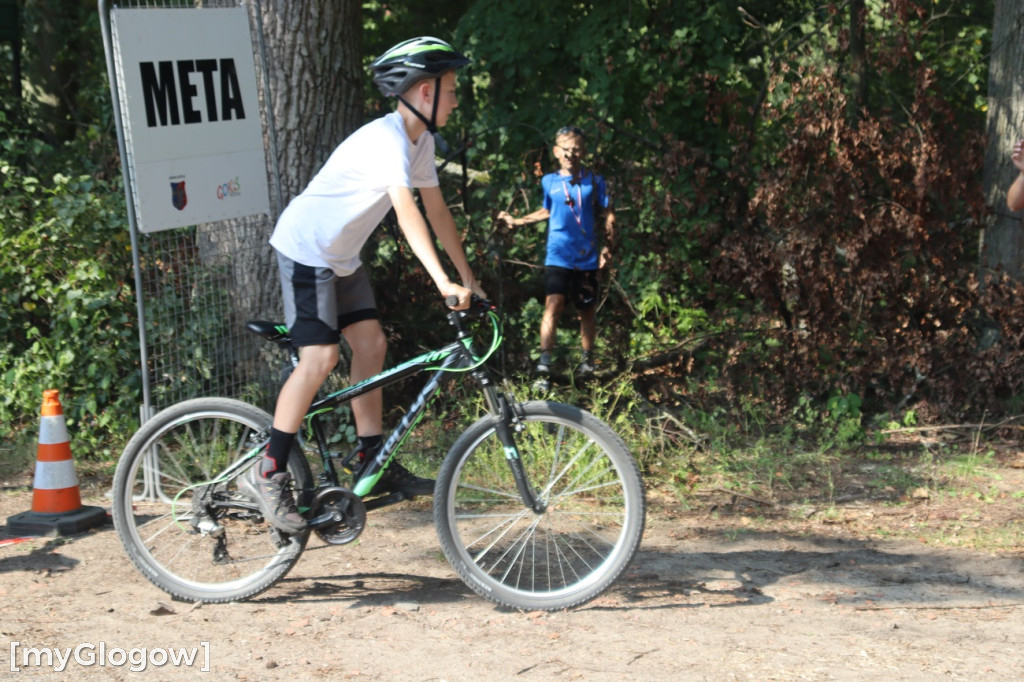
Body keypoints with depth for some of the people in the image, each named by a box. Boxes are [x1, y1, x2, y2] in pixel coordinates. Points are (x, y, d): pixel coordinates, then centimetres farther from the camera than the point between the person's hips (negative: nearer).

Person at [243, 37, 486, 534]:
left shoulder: (419, 140, 4)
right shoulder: (386, 139, -26)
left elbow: (437, 210, 8)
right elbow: (407, 213, -37)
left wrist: (468, 277, 6)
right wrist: (443, 283, -44)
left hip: (341, 255, 10)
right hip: (306, 248, -10)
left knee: (371, 345, 4)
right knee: (321, 358, -15)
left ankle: (375, 464, 11)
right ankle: (268, 475, -10)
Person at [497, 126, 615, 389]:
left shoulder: (594, 182, 4)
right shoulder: (549, 182, 5)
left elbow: (607, 216, 8)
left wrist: (608, 246, -4)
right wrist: (517, 221, 16)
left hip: (587, 259, 1)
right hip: (558, 256, -1)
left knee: (587, 311, 11)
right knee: (553, 306, -17)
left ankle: (587, 358, 31)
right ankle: (544, 366, -20)